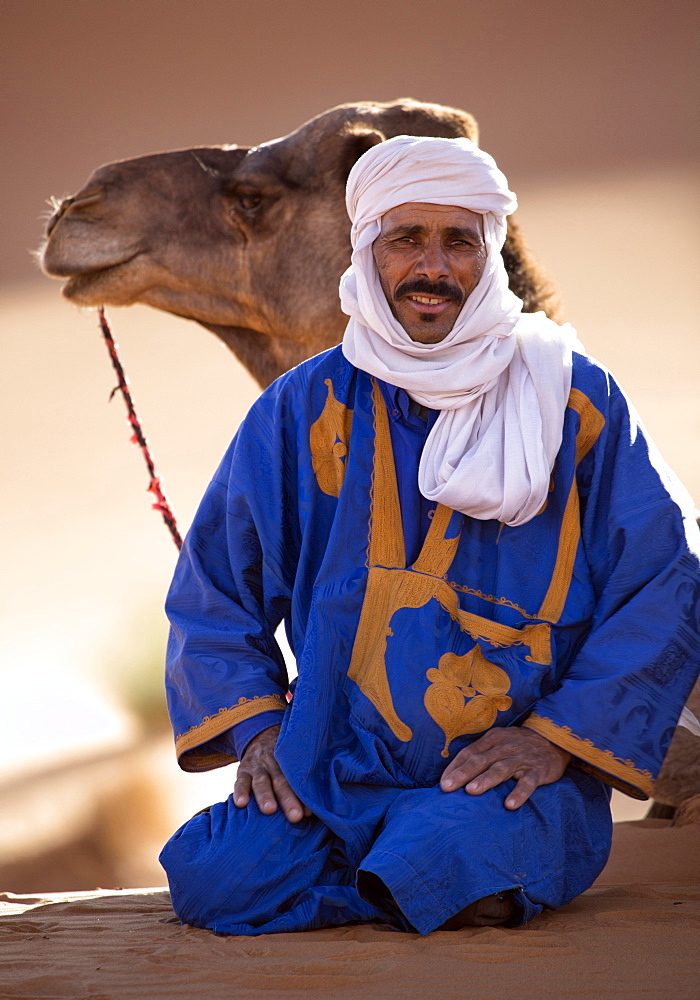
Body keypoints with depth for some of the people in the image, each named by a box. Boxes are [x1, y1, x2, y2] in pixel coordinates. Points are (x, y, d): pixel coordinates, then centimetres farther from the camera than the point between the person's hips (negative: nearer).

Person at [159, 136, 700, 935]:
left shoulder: (573, 397, 4)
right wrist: (257, 726, -2)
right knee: (216, 876, -24)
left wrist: (556, 735, -10)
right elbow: (213, 589, 14)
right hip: (337, 773, 3)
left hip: (510, 776, -3)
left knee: (448, 863, -35)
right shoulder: (303, 409, 9)